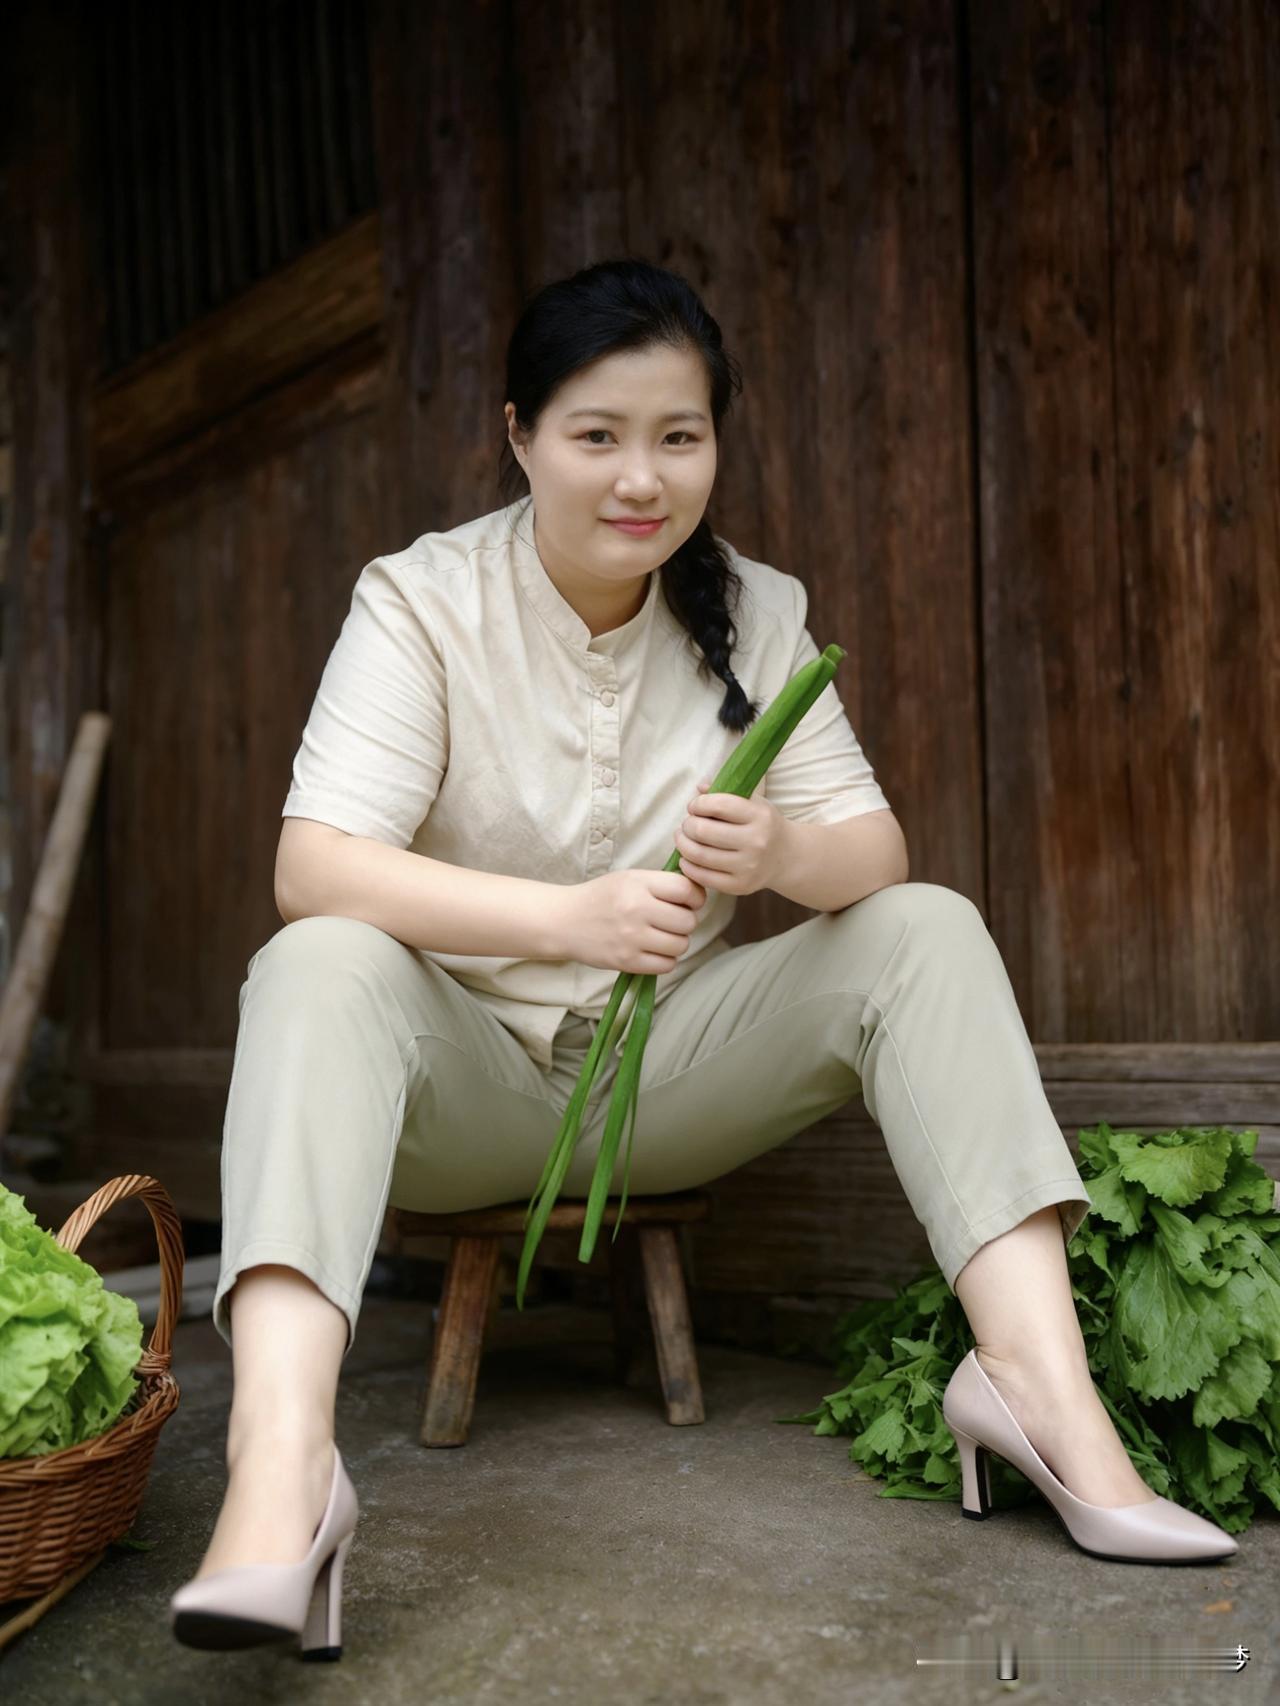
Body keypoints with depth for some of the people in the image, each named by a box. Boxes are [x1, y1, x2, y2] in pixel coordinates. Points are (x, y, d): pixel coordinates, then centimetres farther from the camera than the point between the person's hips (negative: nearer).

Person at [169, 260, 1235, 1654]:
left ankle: (1039, 1375, -26)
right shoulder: (421, 600, -10)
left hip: (667, 1070, 3)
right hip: (461, 1080, -2)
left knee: (927, 929, -16)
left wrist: (785, 851, -32)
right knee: (319, 967, -33)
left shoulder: (756, 613, 1)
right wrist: (568, 918, -39)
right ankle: (278, 1460, -46)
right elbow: (311, 868, -23)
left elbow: (877, 850, -6)